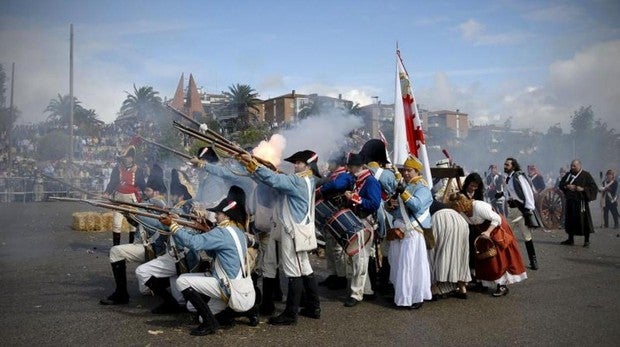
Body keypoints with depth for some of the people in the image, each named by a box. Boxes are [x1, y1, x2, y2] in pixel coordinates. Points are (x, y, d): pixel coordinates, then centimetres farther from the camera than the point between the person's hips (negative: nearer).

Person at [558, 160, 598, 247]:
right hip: (570, 201, 5)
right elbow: (561, 185, 13)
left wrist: (583, 189, -18)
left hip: (581, 201, -5)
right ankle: (570, 239, 20)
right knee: (570, 220, 9)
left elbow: (594, 187, -5)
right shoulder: (568, 174, 11)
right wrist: (567, 186, -7)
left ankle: (587, 241, 5)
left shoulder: (585, 175, -2)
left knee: (584, 220, -4)